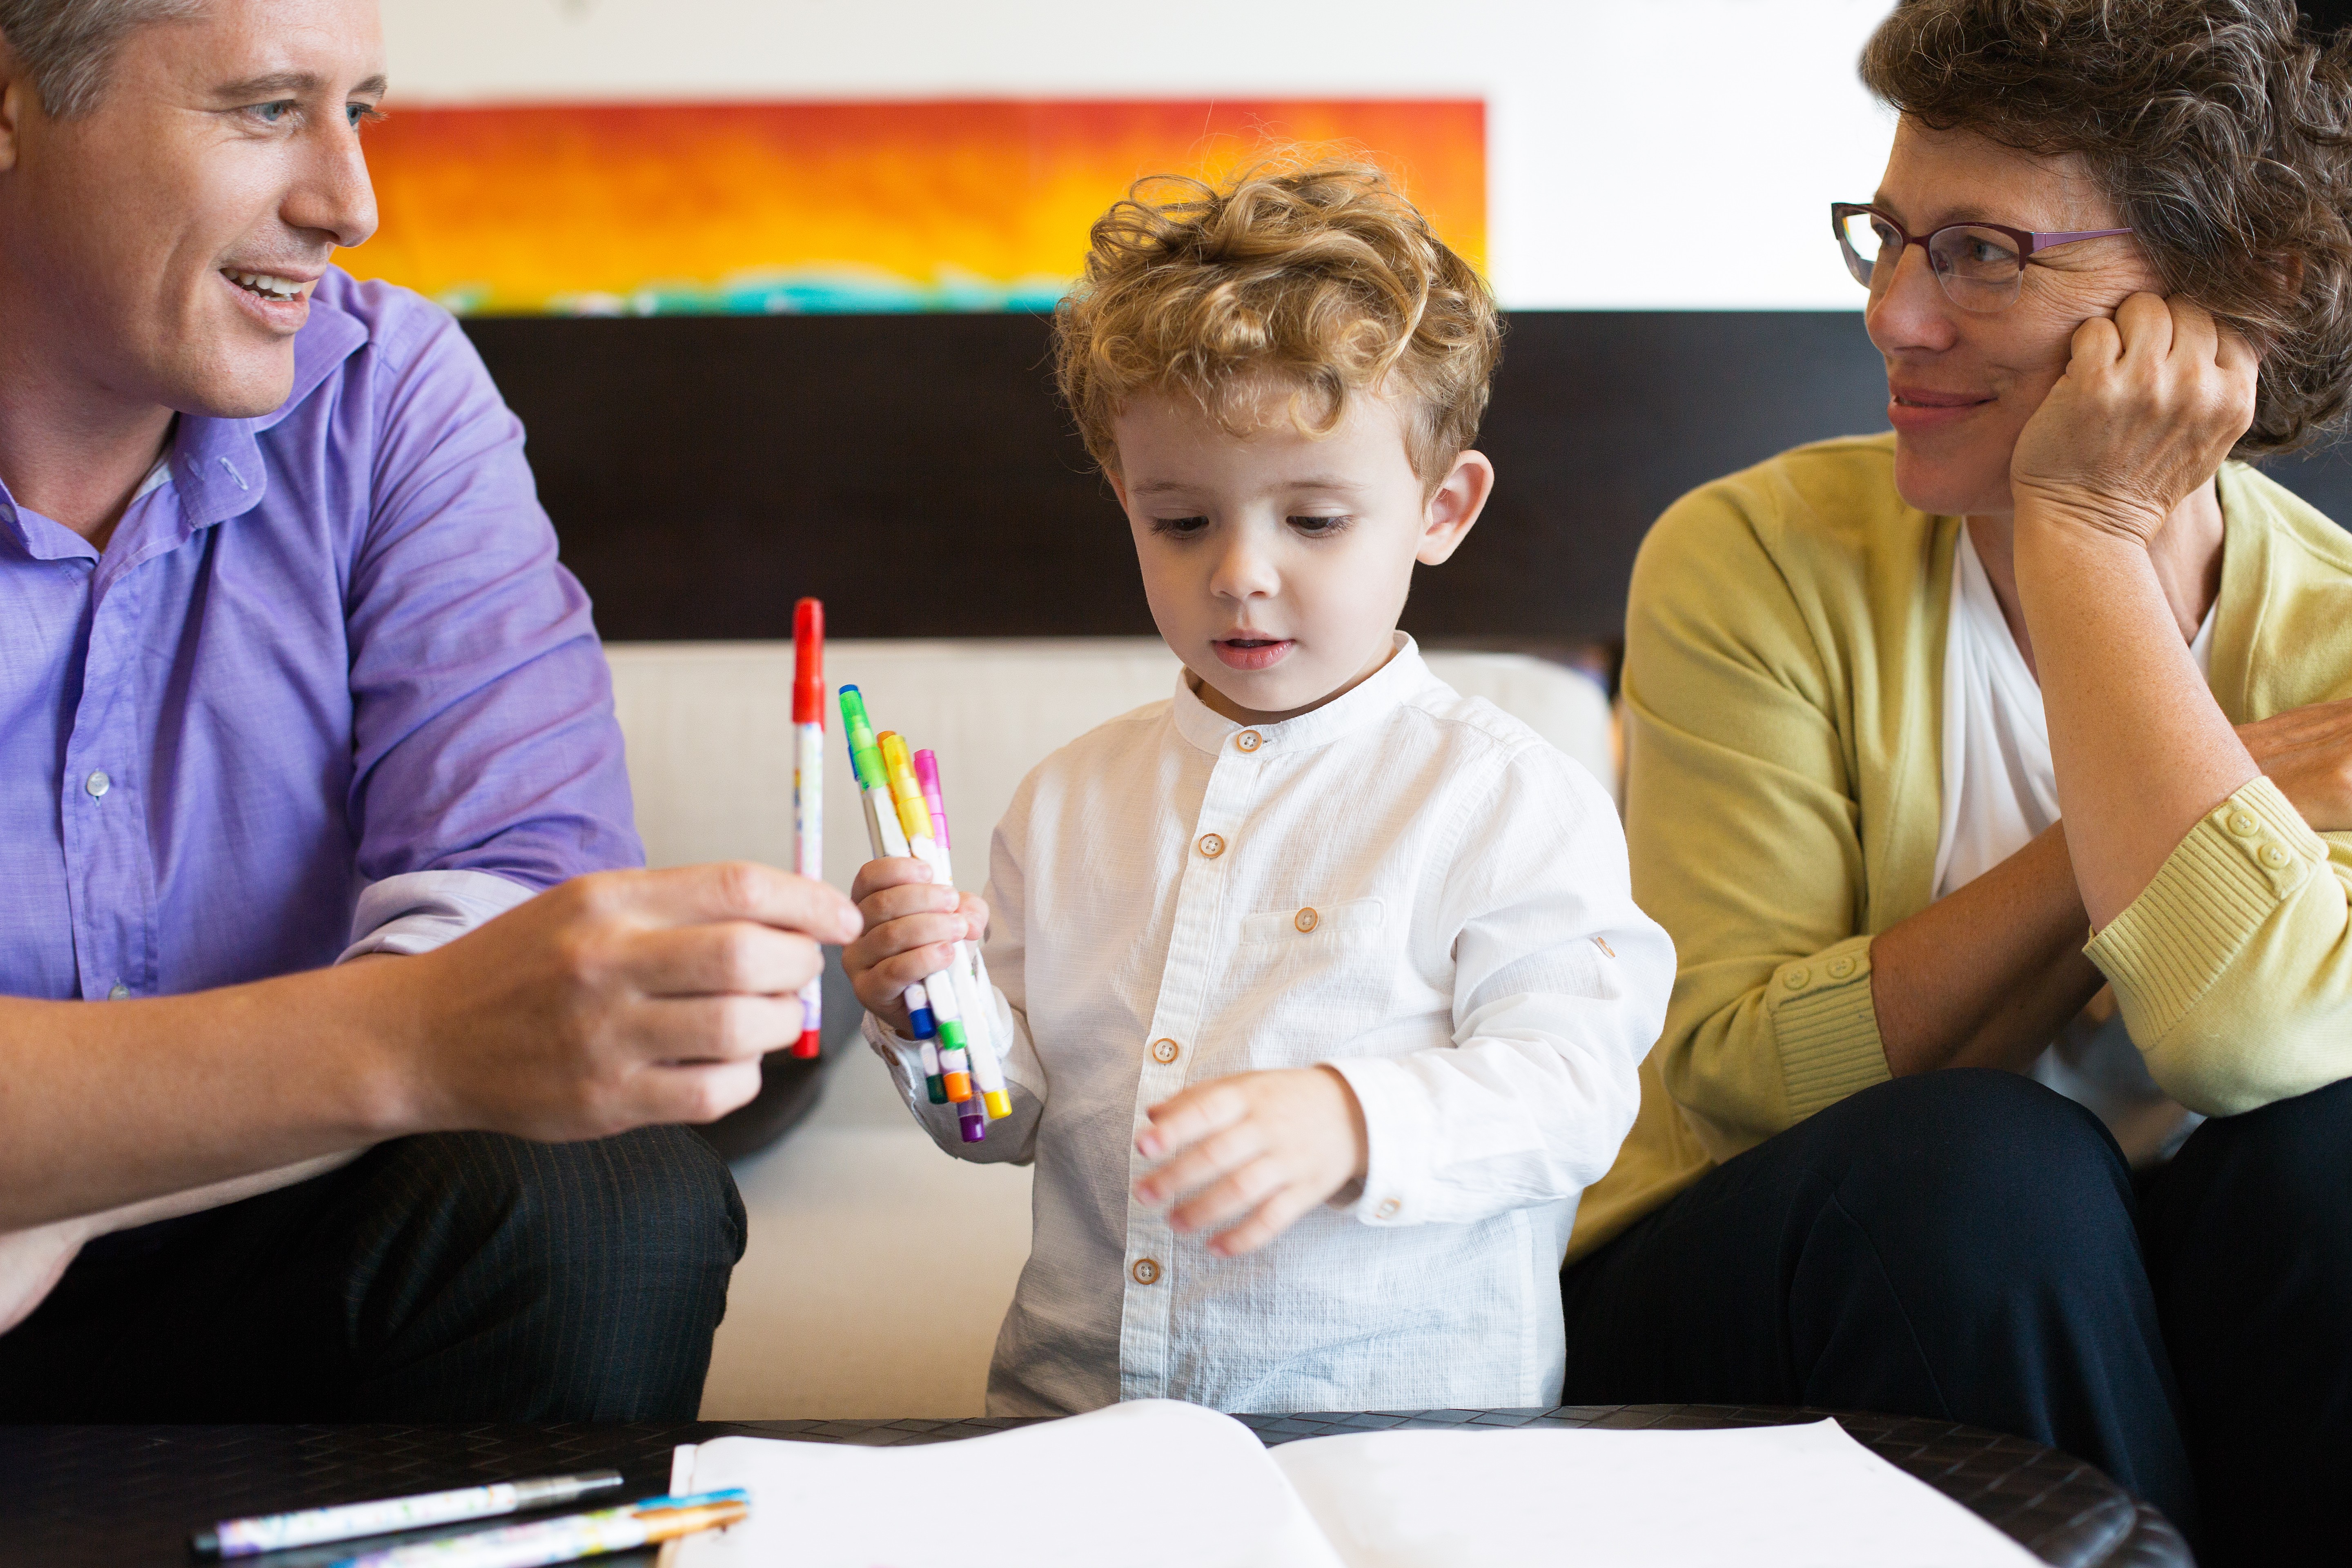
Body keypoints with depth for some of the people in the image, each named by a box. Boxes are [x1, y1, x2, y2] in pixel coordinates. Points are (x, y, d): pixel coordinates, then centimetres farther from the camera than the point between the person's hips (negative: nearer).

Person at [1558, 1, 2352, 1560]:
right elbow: (1743, 1072, -19)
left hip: (2141, 1329, 2)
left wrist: (2082, 530, -22)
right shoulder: (1758, 558, -10)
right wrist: (2161, 824, -24)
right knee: (1978, 1157, -31)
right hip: (1742, 1312, -1)